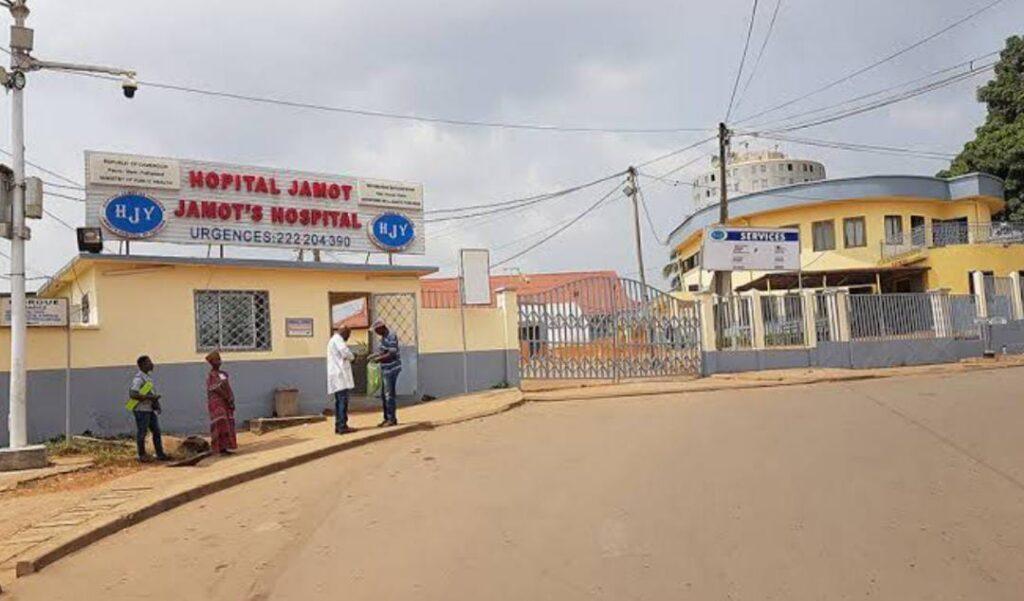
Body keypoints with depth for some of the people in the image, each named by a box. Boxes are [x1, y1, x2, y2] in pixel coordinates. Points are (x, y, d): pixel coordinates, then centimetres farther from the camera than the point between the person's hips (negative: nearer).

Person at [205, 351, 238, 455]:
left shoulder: (224, 374, 15)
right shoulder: (211, 376, -9)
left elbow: (229, 389, 12)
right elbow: (217, 390, -16)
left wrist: (232, 402, 2)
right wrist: (229, 400, -16)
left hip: (226, 404, 8)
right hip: (217, 404, -8)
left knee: (227, 426, 5)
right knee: (220, 426, -11)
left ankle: (224, 448, 8)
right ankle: (221, 449, -10)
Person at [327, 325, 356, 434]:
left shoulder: (333, 340, 25)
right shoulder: (337, 339, -7)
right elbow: (346, 352, -19)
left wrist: (349, 357, 13)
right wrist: (352, 357, 1)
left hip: (336, 375, 11)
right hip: (340, 375, -11)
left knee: (339, 401, 11)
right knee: (343, 400, -12)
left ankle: (338, 426, 13)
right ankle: (342, 426, -14)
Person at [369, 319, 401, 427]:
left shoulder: (391, 337, -16)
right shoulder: (383, 337, 13)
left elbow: (391, 354, -21)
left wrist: (379, 359, -15)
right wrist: (372, 356, 8)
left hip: (391, 369, -10)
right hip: (385, 369, 10)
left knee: (389, 394, -6)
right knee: (383, 394, 13)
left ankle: (392, 419, 0)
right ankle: (387, 418, 20)